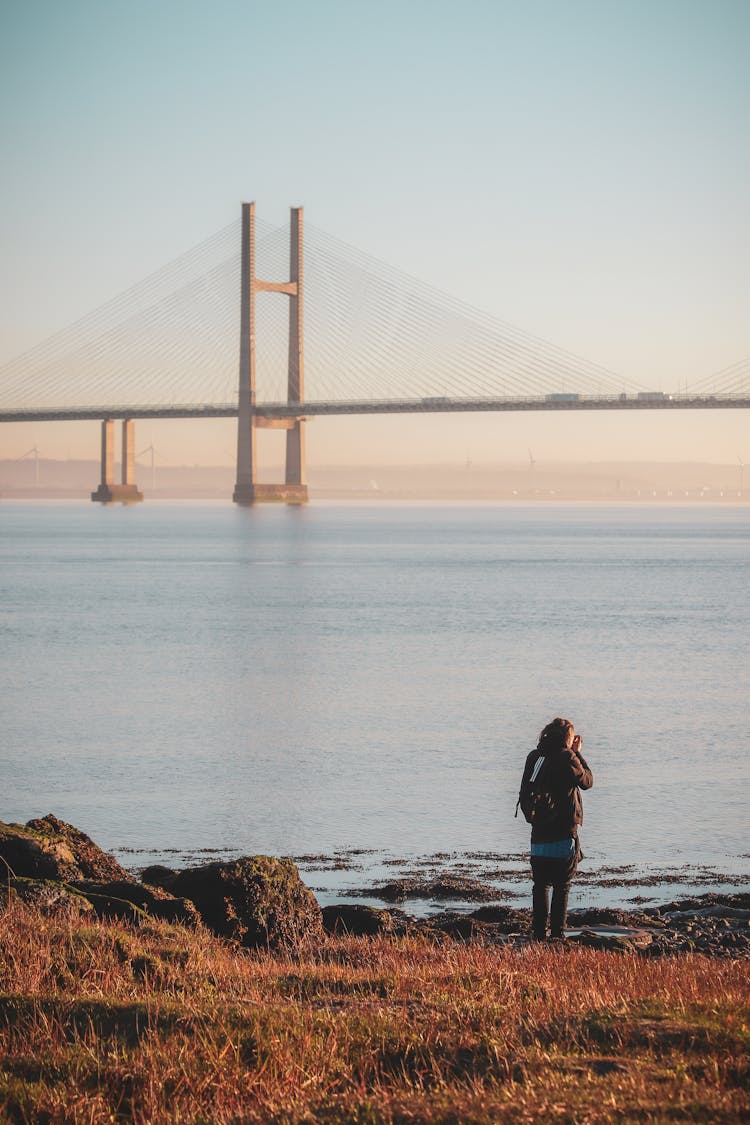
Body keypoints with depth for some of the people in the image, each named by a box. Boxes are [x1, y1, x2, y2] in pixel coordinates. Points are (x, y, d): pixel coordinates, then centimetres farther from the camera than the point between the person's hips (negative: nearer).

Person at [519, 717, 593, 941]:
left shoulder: (534, 757, 7)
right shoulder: (567, 757, -10)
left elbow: (525, 793, 13)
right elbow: (587, 781, 4)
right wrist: (578, 754, 11)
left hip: (539, 831, 5)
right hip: (563, 830, -5)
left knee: (540, 885, 11)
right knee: (562, 885, 1)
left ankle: (538, 933, 9)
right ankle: (557, 933, -2)